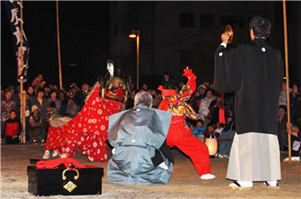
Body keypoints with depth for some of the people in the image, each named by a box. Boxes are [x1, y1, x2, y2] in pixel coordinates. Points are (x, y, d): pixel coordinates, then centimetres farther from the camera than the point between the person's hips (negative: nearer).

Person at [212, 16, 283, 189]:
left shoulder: (243, 51, -8)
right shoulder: (276, 54, 4)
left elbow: (223, 57, 7)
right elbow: (279, 81, 13)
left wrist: (224, 43, 24)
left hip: (248, 103, -4)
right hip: (269, 106, 4)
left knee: (246, 140, -1)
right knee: (269, 139, 7)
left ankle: (245, 180, -2)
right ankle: (272, 179, 9)